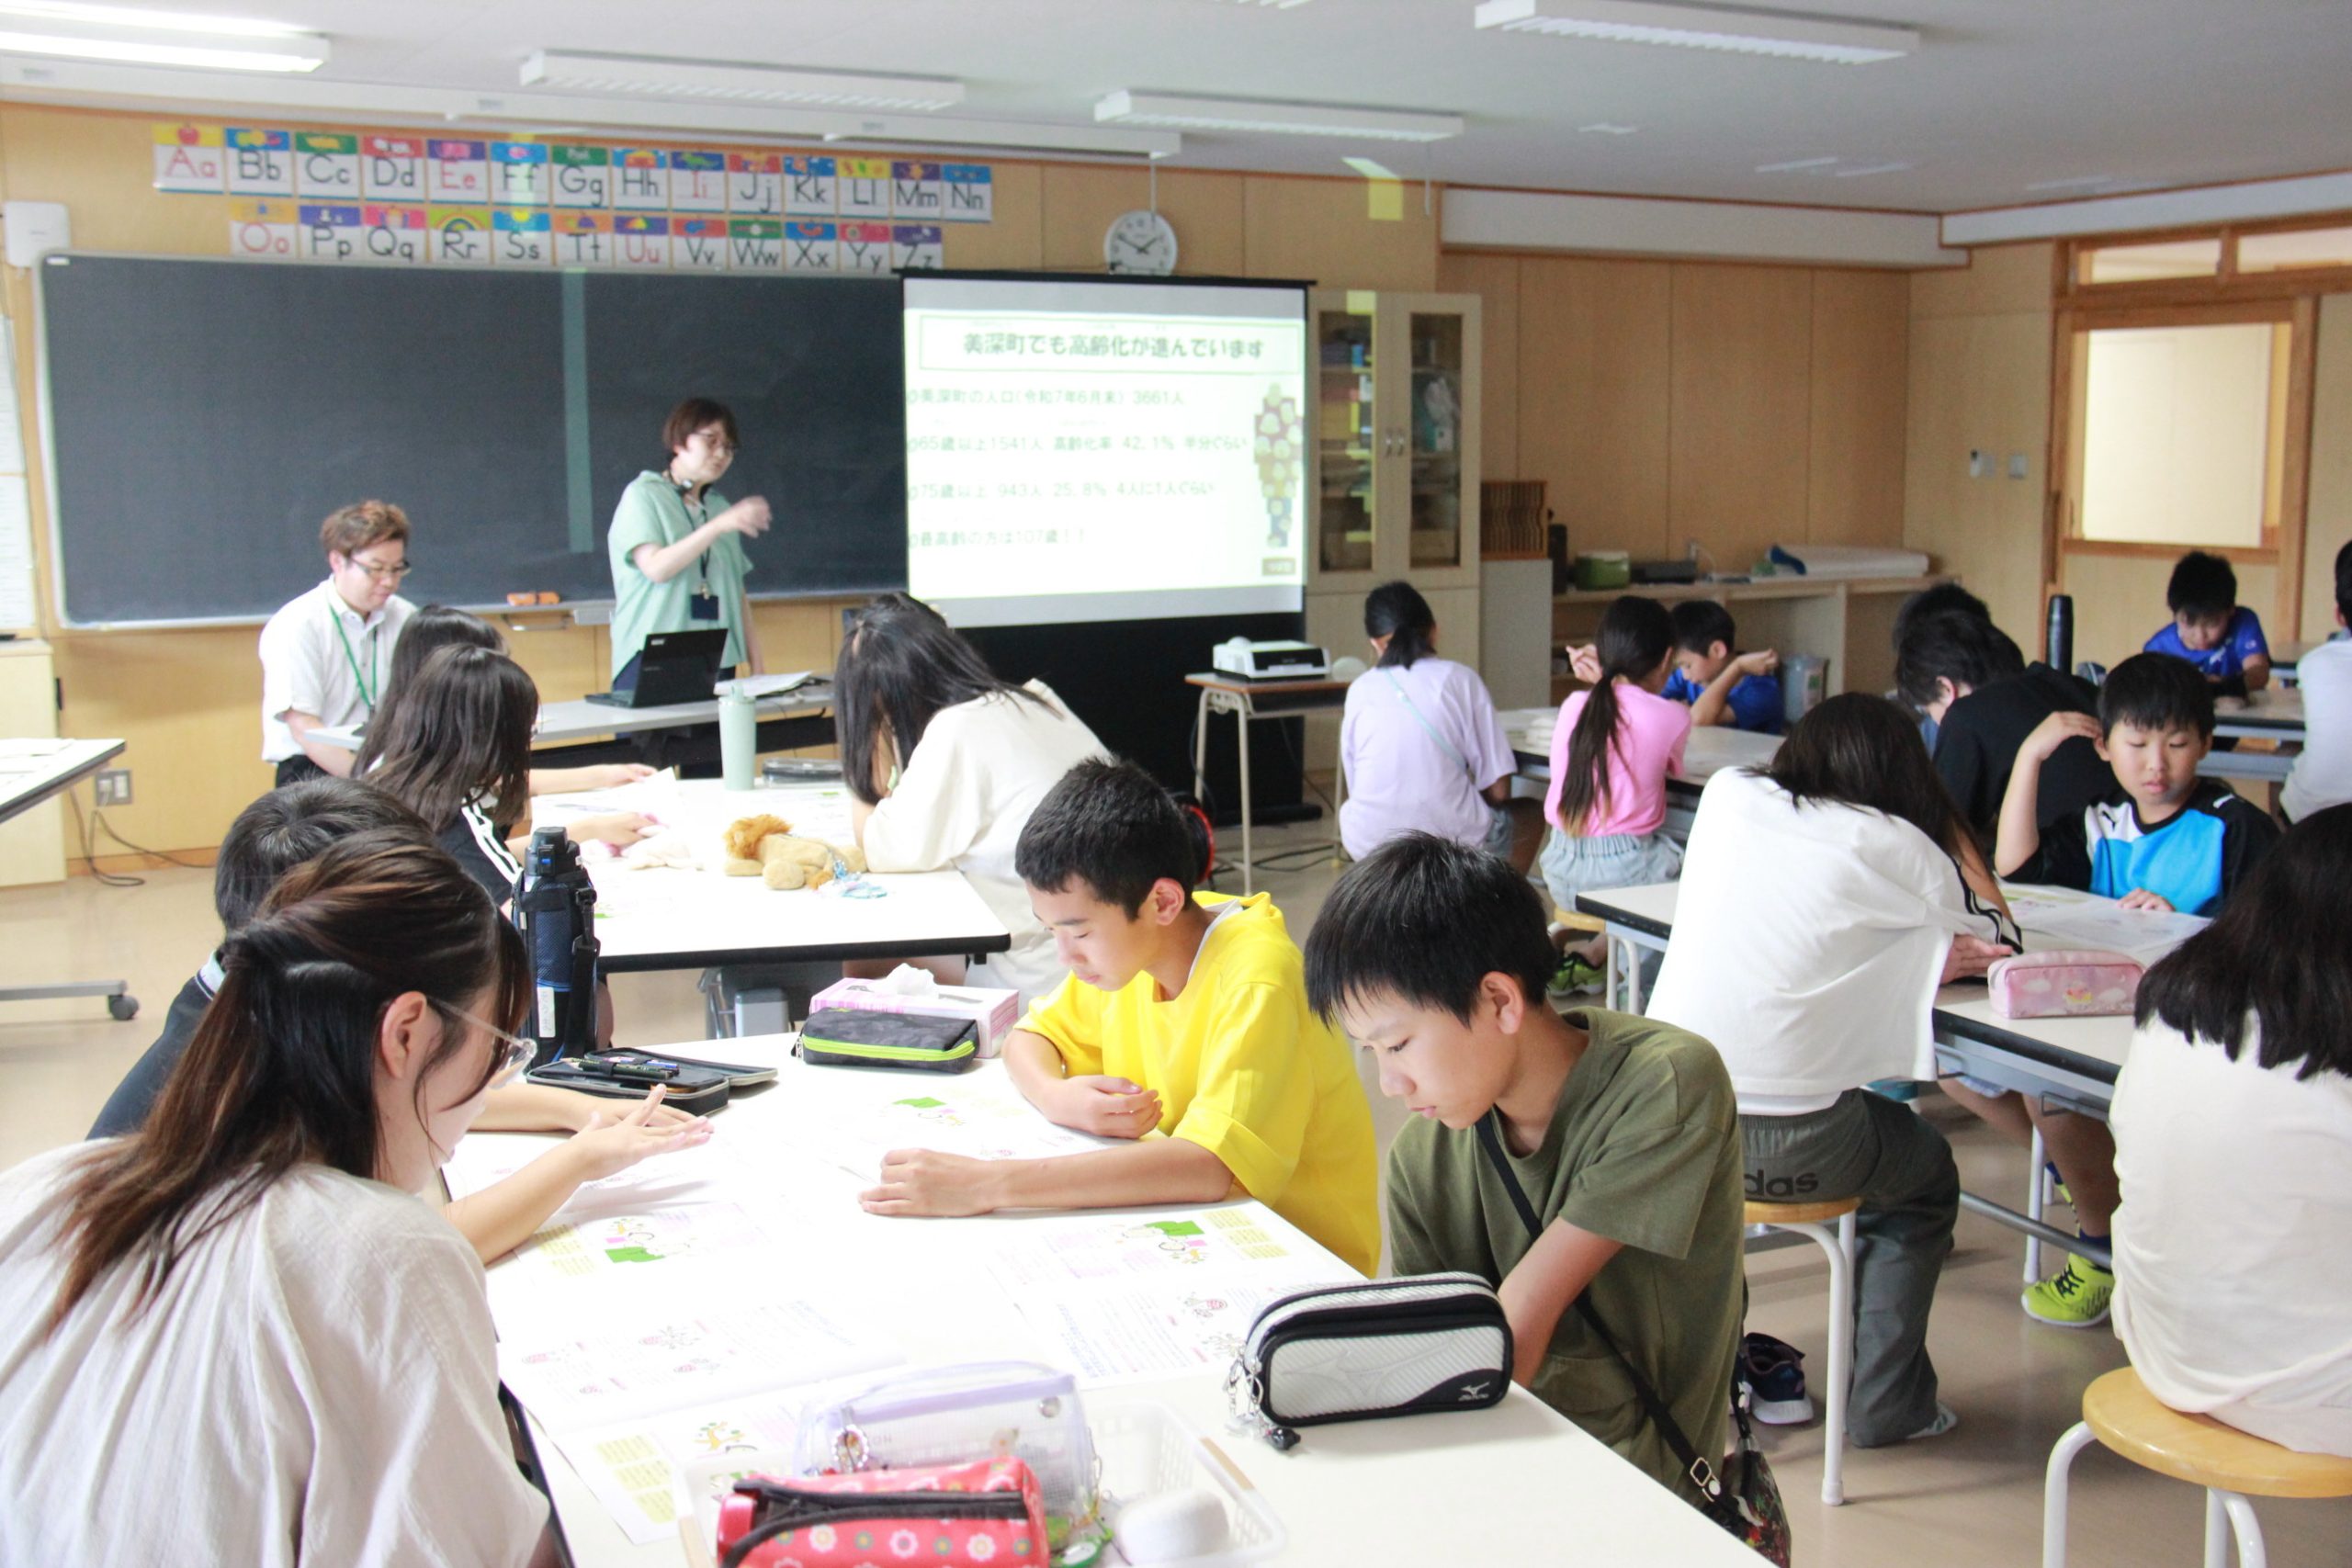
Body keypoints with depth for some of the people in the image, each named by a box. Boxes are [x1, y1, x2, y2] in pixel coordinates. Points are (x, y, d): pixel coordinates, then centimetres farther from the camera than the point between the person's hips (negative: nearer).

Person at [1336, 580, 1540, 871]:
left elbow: (1355, 785, 12)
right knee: (1530, 813, 28)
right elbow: (1498, 790, -2)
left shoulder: (1360, 689, 6)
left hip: (1368, 844, 2)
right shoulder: (1459, 678, 0)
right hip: (1454, 842, -2)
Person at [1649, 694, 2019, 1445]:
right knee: (1926, 1175, 28)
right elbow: (2000, 932, 13)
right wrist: (1933, 808, 22)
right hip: (1790, 1143, -4)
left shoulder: (1727, 794, 8)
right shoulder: (1892, 845, -1)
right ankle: (1884, 1402, 30)